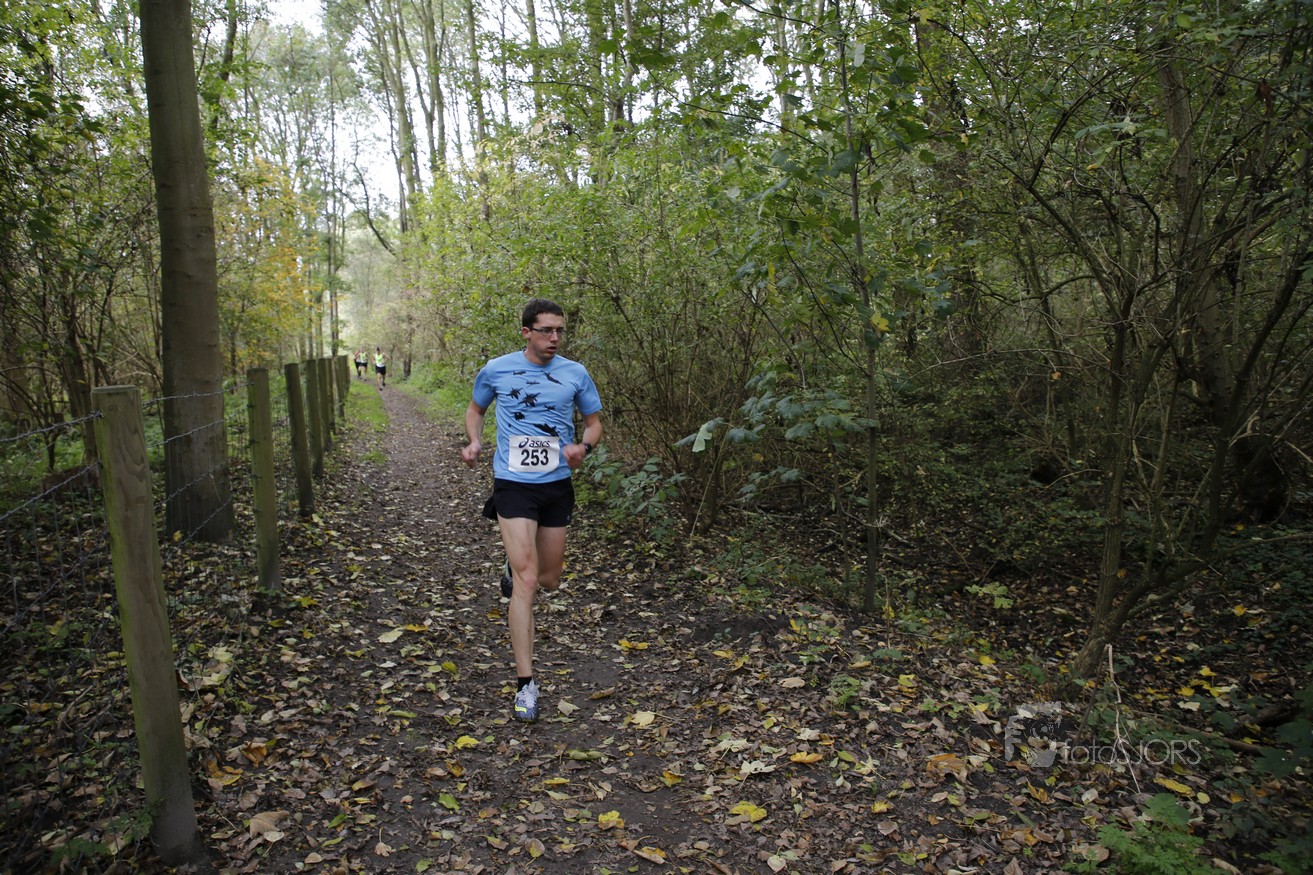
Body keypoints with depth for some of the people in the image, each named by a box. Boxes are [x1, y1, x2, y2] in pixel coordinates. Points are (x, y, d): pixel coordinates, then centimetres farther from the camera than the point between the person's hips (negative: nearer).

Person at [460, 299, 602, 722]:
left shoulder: (575, 374, 1)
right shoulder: (496, 370, -2)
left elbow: (594, 421, 10)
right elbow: (476, 408, 16)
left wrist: (583, 446, -12)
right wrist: (474, 441, -4)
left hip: (557, 485, 3)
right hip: (513, 484, -3)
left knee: (549, 581, 14)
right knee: (526, 580, -14)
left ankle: (516, 568, 53)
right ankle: (526, 683, -8)